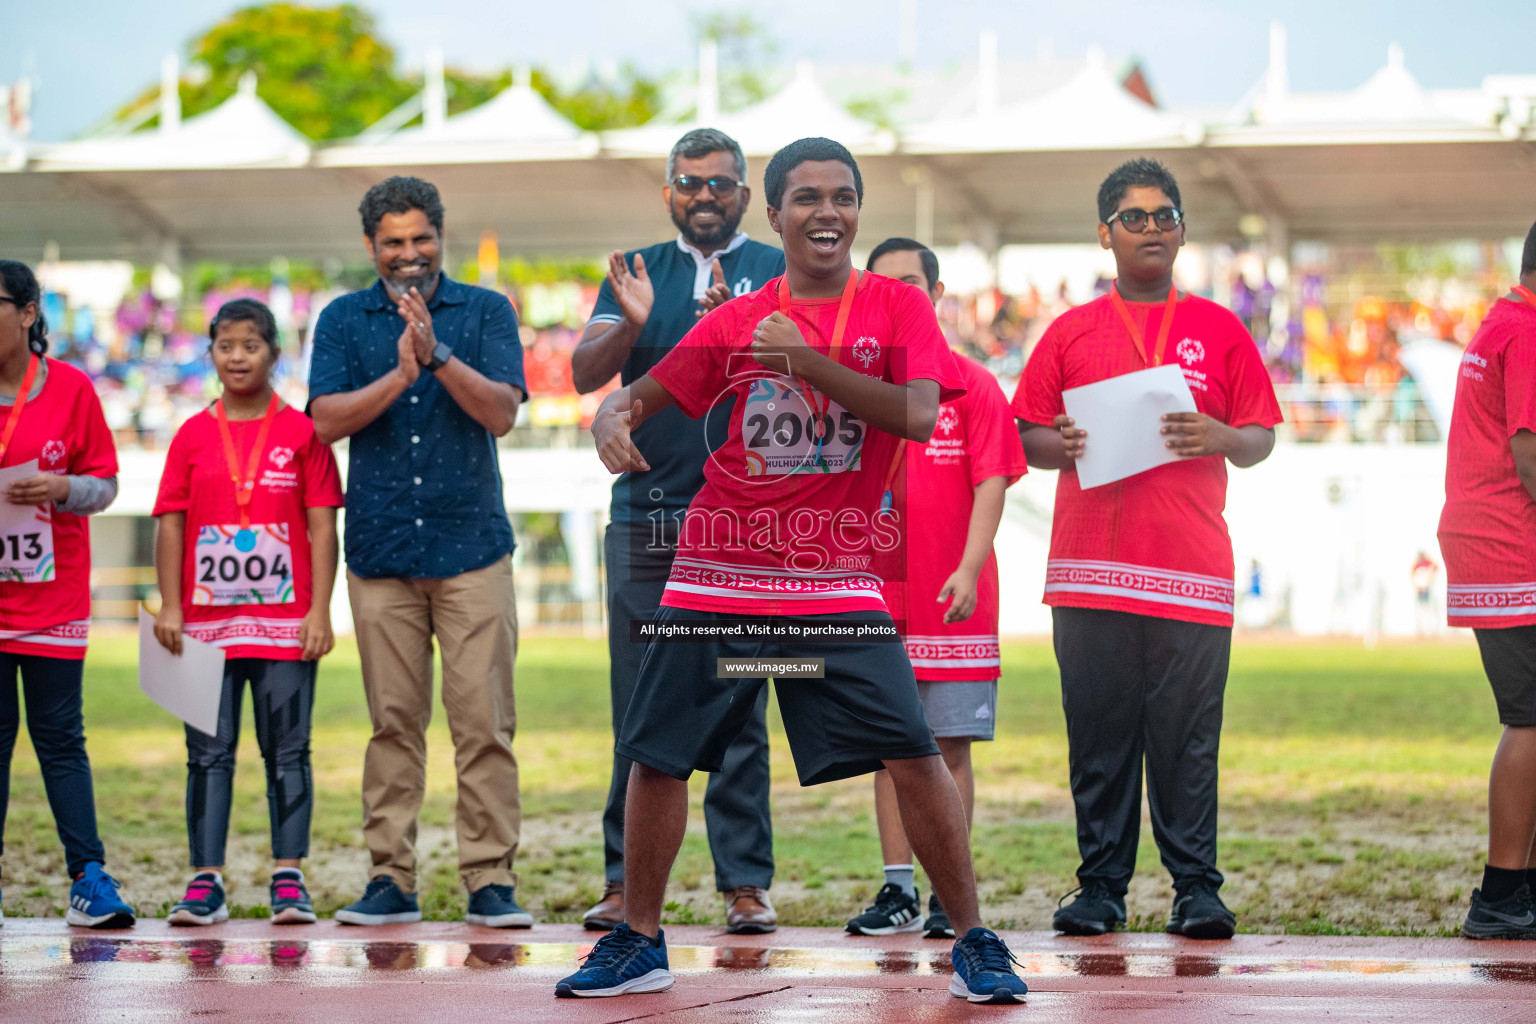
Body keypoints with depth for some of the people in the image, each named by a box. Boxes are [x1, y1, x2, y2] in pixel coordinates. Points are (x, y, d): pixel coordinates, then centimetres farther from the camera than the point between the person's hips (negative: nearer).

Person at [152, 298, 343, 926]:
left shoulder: (301, 433, 1)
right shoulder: (193, 436, 7)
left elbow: (322, 527, 0)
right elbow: (171, 525, 6)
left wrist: (319, 611, -6)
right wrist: (169, 606, -3)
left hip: (285, 623, -2)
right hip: (207, 620, 2)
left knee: (287, 752, 3)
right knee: (209, 753, 3)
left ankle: (288, 878, 6)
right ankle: (205, 881, 5)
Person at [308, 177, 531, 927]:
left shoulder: (485, 312, 6)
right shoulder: (343, 321, 10)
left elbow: (501, 412, -5)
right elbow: (326, 420, -1)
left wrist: (437, 354, -18)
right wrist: (399, 376, -14)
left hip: (472, 547, -1)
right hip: (381, 549, 1)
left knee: (484, 720, -5)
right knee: (393, 722, 2)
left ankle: (491, 880, -3)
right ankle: (391, 879, 7)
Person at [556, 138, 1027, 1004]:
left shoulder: (897, 307, 2)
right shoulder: (736, 321, 6)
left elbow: (917, 415, -13)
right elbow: (645, 395, 10)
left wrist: (804, 360, -18)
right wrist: (613, 420, -14)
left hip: (838, 583, -2)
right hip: (720, 576, 2)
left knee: (914, 754, -12)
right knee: (656, 756, 4)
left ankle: (975, 942, 1)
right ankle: (639, 944, 21)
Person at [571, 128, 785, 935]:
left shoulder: (774, 272, 7)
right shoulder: (637, 272, 14)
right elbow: (585, 372, 2)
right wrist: (631, 324, -18)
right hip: (644, 516, 2)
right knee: (639, 713, 4)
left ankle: (745, 882, 1)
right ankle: (625, 879, 8)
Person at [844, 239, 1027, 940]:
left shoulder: (972, 384, 0)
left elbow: (991, 485, -5)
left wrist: (968, 569, -17)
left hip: (953, 600, -3)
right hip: (877, 593, 3)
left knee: (951, 745, 0)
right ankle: (897, 890, 9)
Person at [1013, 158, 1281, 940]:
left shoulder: (1218, 330, 11)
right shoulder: (1071, 332, 12)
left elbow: (1260, 442, 11)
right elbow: (1025, 438, 12)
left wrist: (1219, 436, -10)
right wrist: (1061, 445, -10)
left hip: (1191, 568, -1)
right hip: (1090, 567, 1)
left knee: (1187, 735, -4)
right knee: (1098, 734, 1)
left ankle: (1196, 887, 0)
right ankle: (1101, 885, 6)